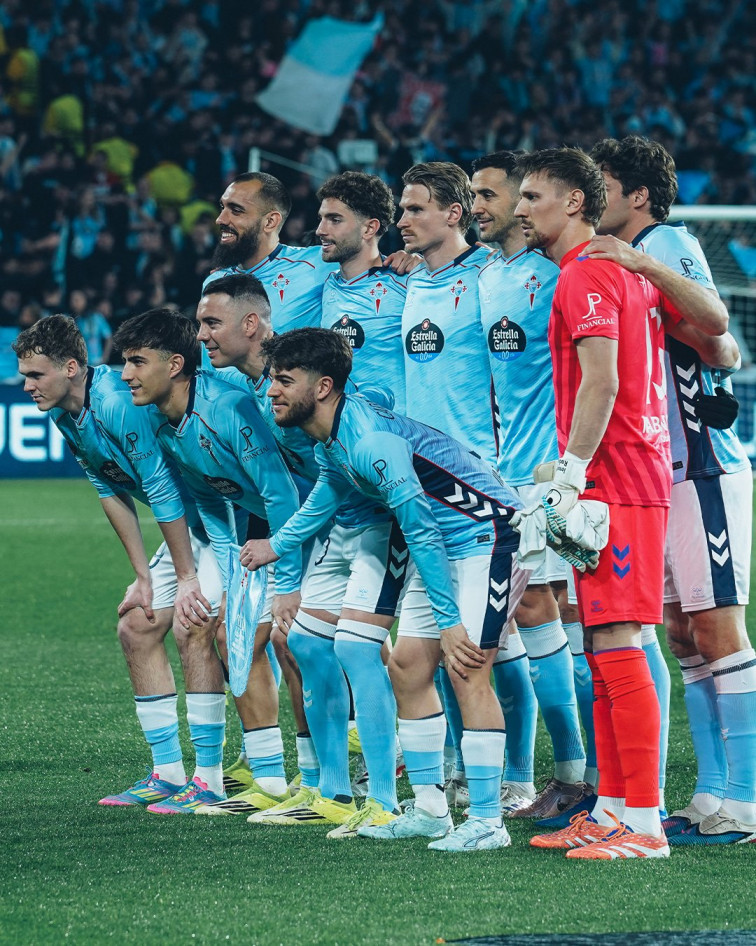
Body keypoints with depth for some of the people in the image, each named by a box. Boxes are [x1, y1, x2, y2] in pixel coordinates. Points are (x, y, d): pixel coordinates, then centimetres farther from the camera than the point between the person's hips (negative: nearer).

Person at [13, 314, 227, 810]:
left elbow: (162, 490, -25)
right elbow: (113, 493, 10)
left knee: (193, 629, -19)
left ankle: (209, 778, -15)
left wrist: (187, 578, -20)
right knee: (136, 627, 6)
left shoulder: (118, 403, -27)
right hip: (186, 523, 10)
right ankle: (168, 772, 13)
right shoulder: (66, 415, 2)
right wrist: (144, 577, 6)